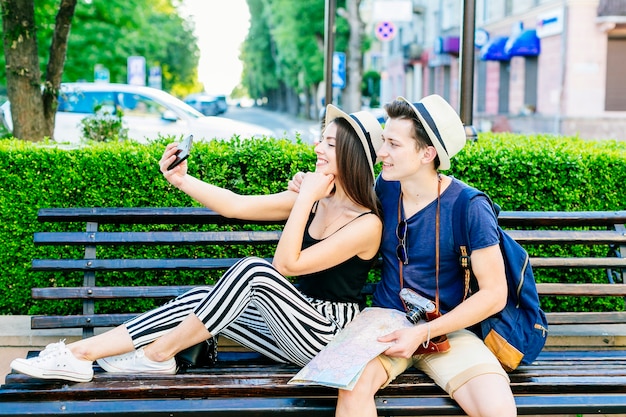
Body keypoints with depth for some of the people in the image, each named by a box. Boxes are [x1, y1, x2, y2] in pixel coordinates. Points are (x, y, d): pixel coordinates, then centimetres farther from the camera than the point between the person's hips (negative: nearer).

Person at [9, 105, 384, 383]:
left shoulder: (368, 224, -15)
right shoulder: (315, 200, 9)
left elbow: (286, 264, -19)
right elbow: (235, 206, 5)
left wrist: (305, 198, -18)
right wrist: (182, 179, -5)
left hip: (330, 337, -8)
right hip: (297, 320, 8)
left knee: (253, 270, -28)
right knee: (199, 300, -10)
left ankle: (158, 354, -14)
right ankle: (79, 354, -15)